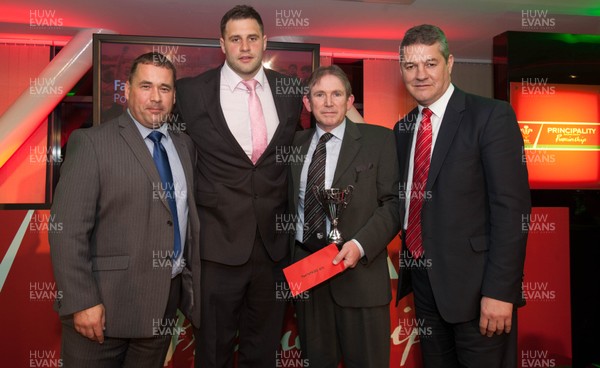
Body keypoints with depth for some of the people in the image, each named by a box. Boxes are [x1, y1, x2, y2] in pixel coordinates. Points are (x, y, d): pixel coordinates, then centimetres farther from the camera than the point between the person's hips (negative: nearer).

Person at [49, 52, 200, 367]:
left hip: (167, 299, 5)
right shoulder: (91, 142, -8)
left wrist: (195, 279, 8)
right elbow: (67, 230, -12)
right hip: (107, 302, -4)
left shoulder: (184, 145, 9)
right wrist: (81, 302, -17)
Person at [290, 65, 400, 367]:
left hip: (358, 268, -3)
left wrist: (361, 245, -18)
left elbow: (393, 202, -6)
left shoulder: (379, 140, -2)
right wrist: (288, 255, 4)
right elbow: (288, 202, 15)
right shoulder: (296, 143, 11)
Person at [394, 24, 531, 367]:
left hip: (474, 282, -5)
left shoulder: (491, 116, -9)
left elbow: (512, 207, -15)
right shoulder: (403, 128, 9)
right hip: (421, 278, 6)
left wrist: (499, 291, -19)